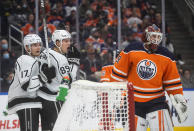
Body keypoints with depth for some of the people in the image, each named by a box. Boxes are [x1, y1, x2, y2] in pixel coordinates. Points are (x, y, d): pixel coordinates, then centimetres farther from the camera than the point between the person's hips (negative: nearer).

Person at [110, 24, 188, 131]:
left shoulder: (166, 57, 1)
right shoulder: (131, 51, -5)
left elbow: (172, 83, 7)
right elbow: (118, 74, 2)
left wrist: (180, 100, 2)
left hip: (156, 101, 1)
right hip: (134, 102, -1)